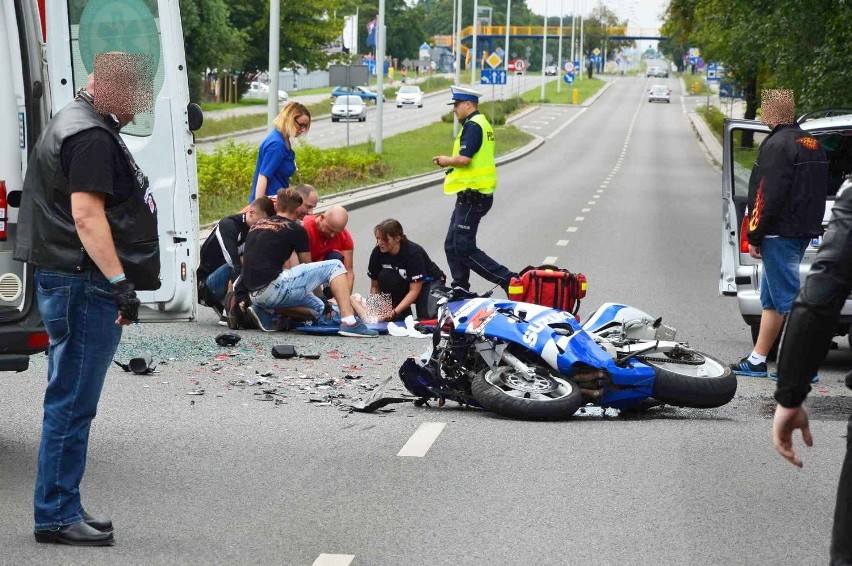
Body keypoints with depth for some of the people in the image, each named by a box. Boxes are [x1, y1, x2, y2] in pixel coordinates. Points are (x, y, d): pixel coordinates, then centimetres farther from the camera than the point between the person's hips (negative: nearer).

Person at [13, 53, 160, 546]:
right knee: (72, 403, -6)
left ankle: (64, 510, 21)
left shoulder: (88, 126, 19)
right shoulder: (90, 136, -15)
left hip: (82, 285, 11)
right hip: (84, 284, -11)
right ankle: (56, 516, -1)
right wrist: (119, 281, -23)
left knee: (74, 402, 14)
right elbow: (86, 214, -23)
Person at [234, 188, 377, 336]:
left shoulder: (256, 226, 21)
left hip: (254, 295, 7)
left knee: (318, 308, 24)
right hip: (272, 289, -7)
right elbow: (308, 267, 14)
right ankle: (349, 322, -11)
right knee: (335, 266, 2)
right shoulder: (296, 229, 3)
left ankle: (266, 312, 7)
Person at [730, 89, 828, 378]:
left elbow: (767, 195, -19)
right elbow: (817, 191, 20)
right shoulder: (811, 143, 16)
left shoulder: (777, 145, -14)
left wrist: (754, 236, -14)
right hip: (803, 231, 10)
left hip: (780, 234, -10)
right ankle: (757, 360, 21)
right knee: (771, 299, 16)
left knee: (789, 300, -9)